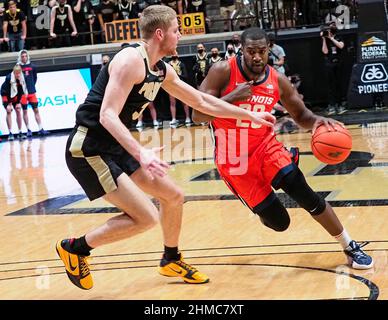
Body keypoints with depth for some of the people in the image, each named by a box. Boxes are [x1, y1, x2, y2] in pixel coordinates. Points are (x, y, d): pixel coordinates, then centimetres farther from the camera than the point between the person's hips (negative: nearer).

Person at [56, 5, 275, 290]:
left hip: (115, 148, 10)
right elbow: (108, 115, -28)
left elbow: (202, 101, 22)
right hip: (90, 149, -10)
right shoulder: (131, 60, -20)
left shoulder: (162, 71, 10)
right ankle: (75, 248, 1)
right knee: (146, 217, -15)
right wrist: (141, 153, -40)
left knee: (173, 196, 14)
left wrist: (250, 116, 24)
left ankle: (171, 261, 35)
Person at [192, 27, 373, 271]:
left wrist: (316, 120, -15)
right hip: (234, 159, -2)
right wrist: (232, 97, -30)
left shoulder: (277, 80, -3)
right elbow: (197, 115, -16)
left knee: (303, 192, -21)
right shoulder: (223, 72, -14)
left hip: (266, 147, 2)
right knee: (279, 222, -6)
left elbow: (301, 115, 9)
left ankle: (350, 247, -5)